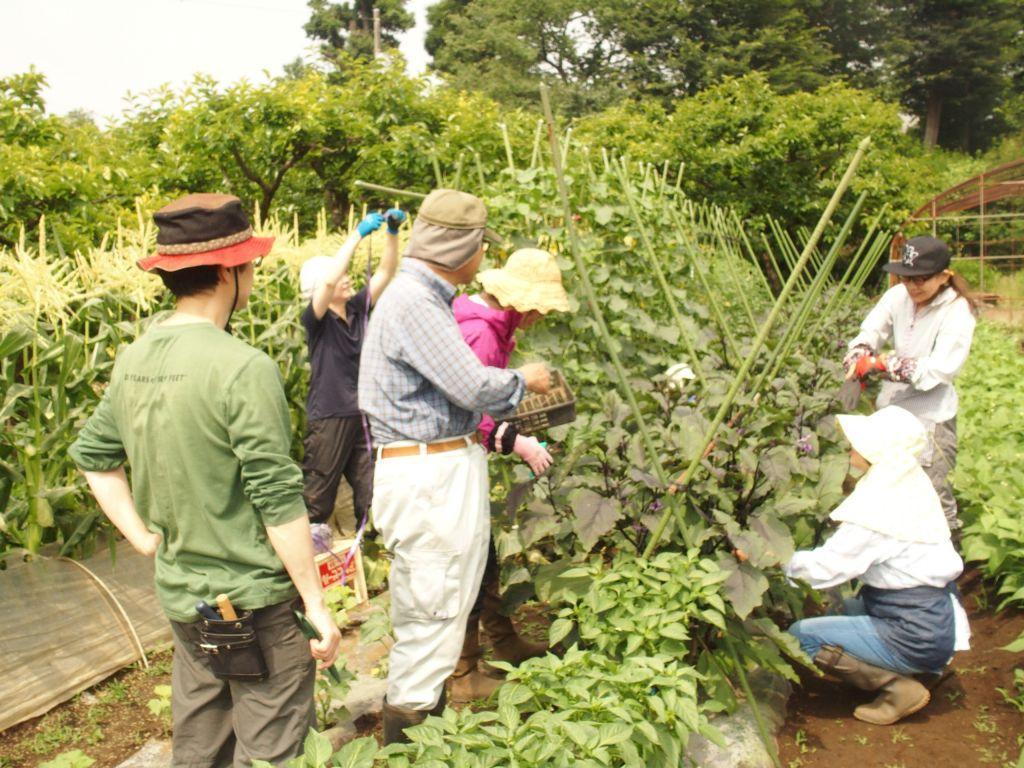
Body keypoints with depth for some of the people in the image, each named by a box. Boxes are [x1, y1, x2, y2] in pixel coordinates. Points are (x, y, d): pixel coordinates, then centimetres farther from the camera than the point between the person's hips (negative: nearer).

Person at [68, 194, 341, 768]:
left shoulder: (134, 360, 1)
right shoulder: (244, 368, -22)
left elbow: (94, 455, 13)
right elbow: (279, 500, -21)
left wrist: (143, 537, 13)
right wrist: (317, 604, -13)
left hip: (180, 595, 8)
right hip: (254, 602, -8)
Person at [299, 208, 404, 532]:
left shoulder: (357, 309, 4)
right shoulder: (315, 319, -11)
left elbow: (385, 272, 2)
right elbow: (328, 280, -29)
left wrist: (393, 232, -12)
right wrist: (358, 233, -28)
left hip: (363, 415, 6)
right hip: (328, 418, -6)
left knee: (372, 494, 12)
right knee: (319, 496, 5)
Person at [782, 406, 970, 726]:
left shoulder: (881, 506, -25)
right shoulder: (908, 484, 3)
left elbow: (827, 566, -20)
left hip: (914, 637, -9)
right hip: (936, 621, 9)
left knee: (801, 635, -9)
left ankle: (900, 687, -4)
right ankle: (925, 668, 16)